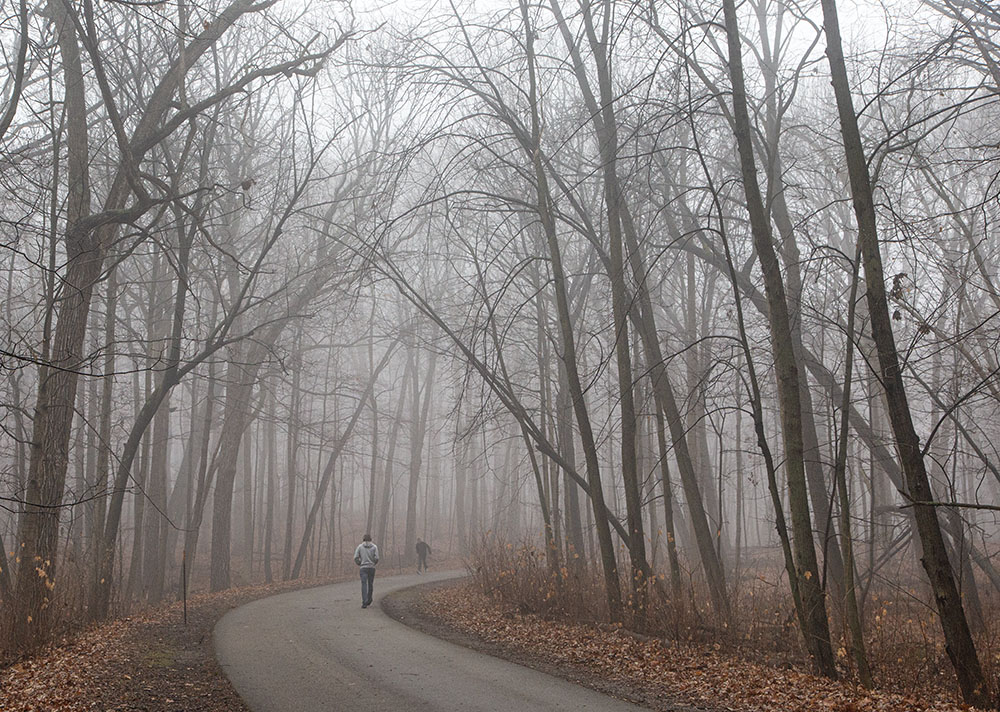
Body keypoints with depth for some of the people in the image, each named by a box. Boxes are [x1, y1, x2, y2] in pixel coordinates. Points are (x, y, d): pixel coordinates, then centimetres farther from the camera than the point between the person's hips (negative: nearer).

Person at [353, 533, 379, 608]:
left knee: (364, 585, -5)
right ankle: (369, 601, 26)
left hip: (363, 568, -1)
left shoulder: (360, 546, 3)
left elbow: (356, 558, -4)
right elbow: (376, 558, -9)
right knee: (370, 584, 16)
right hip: (372, 568, 1)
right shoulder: (374, 547, 2)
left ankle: (364, 603, -17)